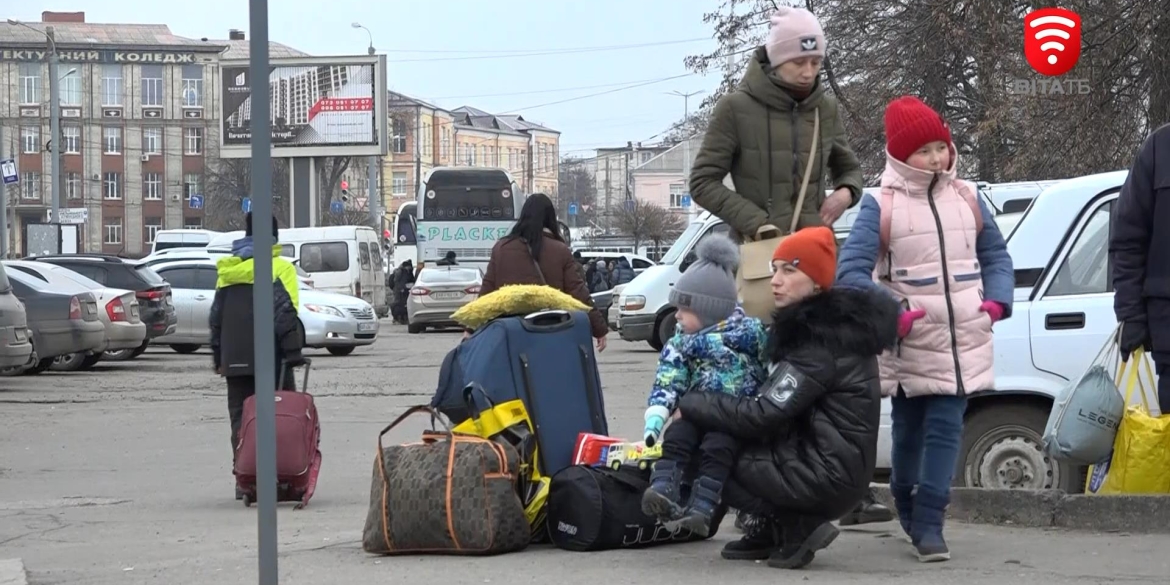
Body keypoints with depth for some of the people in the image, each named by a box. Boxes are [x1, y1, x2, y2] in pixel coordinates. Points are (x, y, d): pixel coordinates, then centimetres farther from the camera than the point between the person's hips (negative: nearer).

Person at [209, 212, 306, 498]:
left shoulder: (227, 270, 13)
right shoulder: (279, 268, -6)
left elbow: (216, 316, 17)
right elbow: (285, 313, -15)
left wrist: (218, 355, 24)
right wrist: (293, 350, -14)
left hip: (235, 359, 5)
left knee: (241, 418, 9)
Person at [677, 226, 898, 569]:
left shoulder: (820, 341, -18)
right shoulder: (831, 323, 12)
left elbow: (762, 416, -21)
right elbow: (778, 405, 15)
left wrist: (689, 405, -10)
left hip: (825, 476, -10)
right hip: (836, 469, 10)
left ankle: (794, 526, -7)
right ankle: (771, 528, 11)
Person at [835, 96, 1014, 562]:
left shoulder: (965, 198, 7)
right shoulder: (881, 207, -6)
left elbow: (995, 255, 17)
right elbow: (851, 271, -12)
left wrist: (996, 300, -1)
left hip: (963, 341, 2)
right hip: (909, 343, -2)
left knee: (946, 427, -5)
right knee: (909, 429, 9)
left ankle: (928, 523, -7)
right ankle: (907, 504, 31)